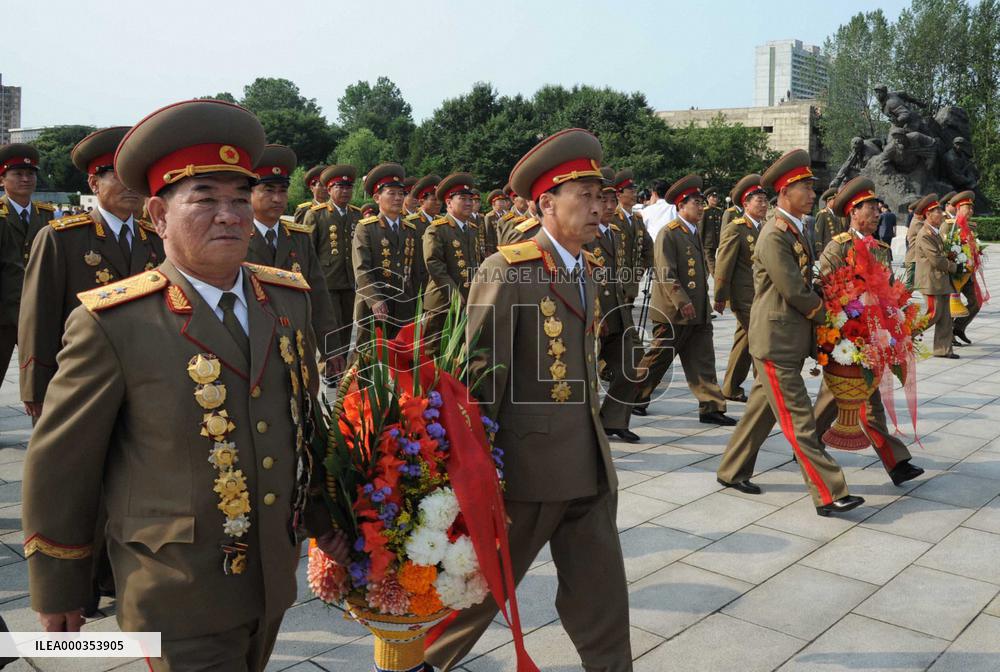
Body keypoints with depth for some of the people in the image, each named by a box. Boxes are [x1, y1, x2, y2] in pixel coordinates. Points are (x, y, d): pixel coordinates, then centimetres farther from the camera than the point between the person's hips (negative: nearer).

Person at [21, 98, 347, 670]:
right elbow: (60, 466, -9)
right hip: (179, 599, -5)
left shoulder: (290, 297, -1)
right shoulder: (112, 324, -17)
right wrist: (58, 591, 0)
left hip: (274, 577, 6)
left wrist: (325, 517, 13)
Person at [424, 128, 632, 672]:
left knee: (601, 596, 12)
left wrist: (595, 445, 17)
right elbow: (479, 375, -16)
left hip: (589, 468, 7)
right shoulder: (507, 270, -14)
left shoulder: (585, 273, 12)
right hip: (527, 465, -7)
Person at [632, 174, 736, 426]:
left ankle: (711, 408, 9)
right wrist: (682, 302, -23)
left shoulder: (694, 233, 16)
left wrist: (703, 305, 18)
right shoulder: (668, 233, -12)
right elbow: (666, 274, -19)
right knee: (658, 359, 4)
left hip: (698, 312, 8)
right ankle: (634, 398, 20)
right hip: (673, 312, -8)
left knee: (703, 360, 6)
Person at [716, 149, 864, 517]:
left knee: (762, 409, 17)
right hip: (775, 341, -10)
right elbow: (793, 290, -19)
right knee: (798, 420, -5)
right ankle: (829, 494, -1)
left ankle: (733, 471, 29)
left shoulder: (798, 231, 14)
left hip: (793, 339, 10)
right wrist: (824, 313, -4)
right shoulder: (774, 235, -16)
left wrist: (816, 334, 7)